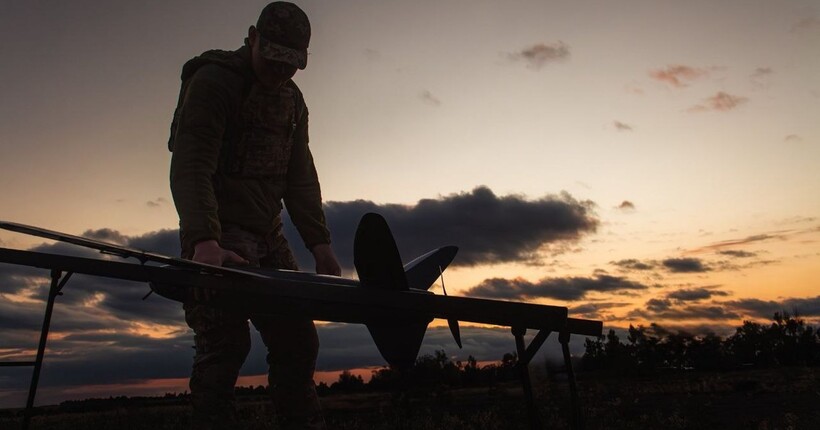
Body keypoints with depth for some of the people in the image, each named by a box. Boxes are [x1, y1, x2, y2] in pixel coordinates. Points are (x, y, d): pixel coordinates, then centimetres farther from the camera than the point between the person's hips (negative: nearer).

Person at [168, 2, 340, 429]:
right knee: (225, 344, -12)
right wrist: (203, 241, -34)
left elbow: (300, 176, 10)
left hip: (268, 236, 7)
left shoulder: (293, 100, 14)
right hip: (216, 237, -7)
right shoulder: (212, 82, -8)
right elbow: (190, 168, -19)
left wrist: (319, 242, -1)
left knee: (297, 341, 7)